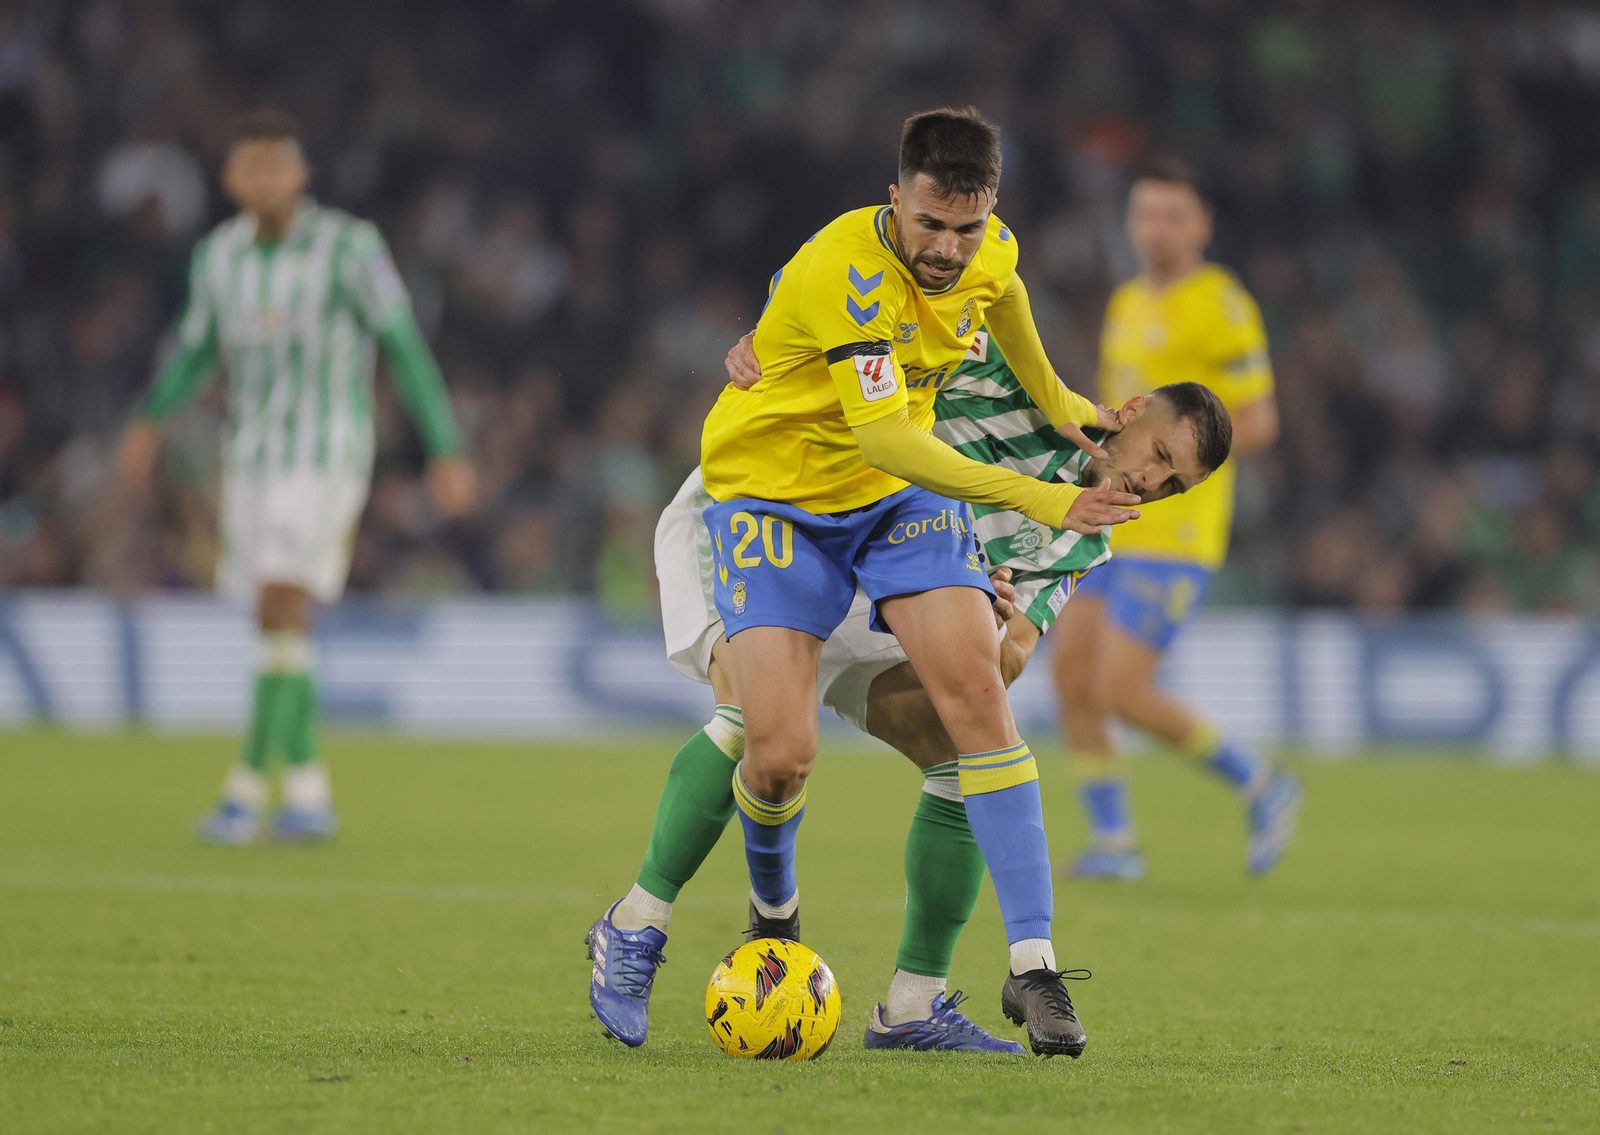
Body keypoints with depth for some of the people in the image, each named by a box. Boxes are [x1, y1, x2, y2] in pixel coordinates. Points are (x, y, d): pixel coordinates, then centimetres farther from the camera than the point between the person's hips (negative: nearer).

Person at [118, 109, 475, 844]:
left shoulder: (349, 247, -12)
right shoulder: (218, 255, 3)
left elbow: (405, 348, -8)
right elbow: (196, 352, 14)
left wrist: (447, 452, -8)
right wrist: (149, 421, -4)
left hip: (327, 459, -5)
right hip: (251, 462, 5)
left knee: (281, 616, -17)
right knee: (282, 626, 8)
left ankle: (246, 790, -15)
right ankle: (309, 795, 19)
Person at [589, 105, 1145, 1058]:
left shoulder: (989, 250, -8)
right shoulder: (844, 273, -31)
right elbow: (882, 438, -37)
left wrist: (1052, 399, 33)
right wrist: (1032, 500, -43)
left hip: (902, 496, 5)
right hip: (774, 492, -5)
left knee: (978, 698, -17)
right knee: (781, 753, -16)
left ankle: (1034, 968, -18)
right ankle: (773, 910, 20)